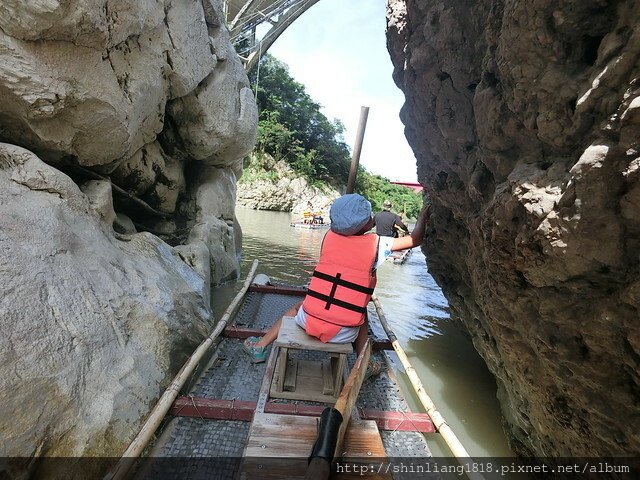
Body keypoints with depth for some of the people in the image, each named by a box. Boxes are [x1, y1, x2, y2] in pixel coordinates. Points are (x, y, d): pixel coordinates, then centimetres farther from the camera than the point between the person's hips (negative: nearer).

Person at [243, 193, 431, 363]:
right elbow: (415, 239, 7)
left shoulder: (329, 235, 0)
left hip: (309, 322, 1)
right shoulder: (375, 243, -6)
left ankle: (259, 346, 38)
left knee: (299, 307, 34)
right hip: (342, 336, -1)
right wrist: (422, 216, 24)